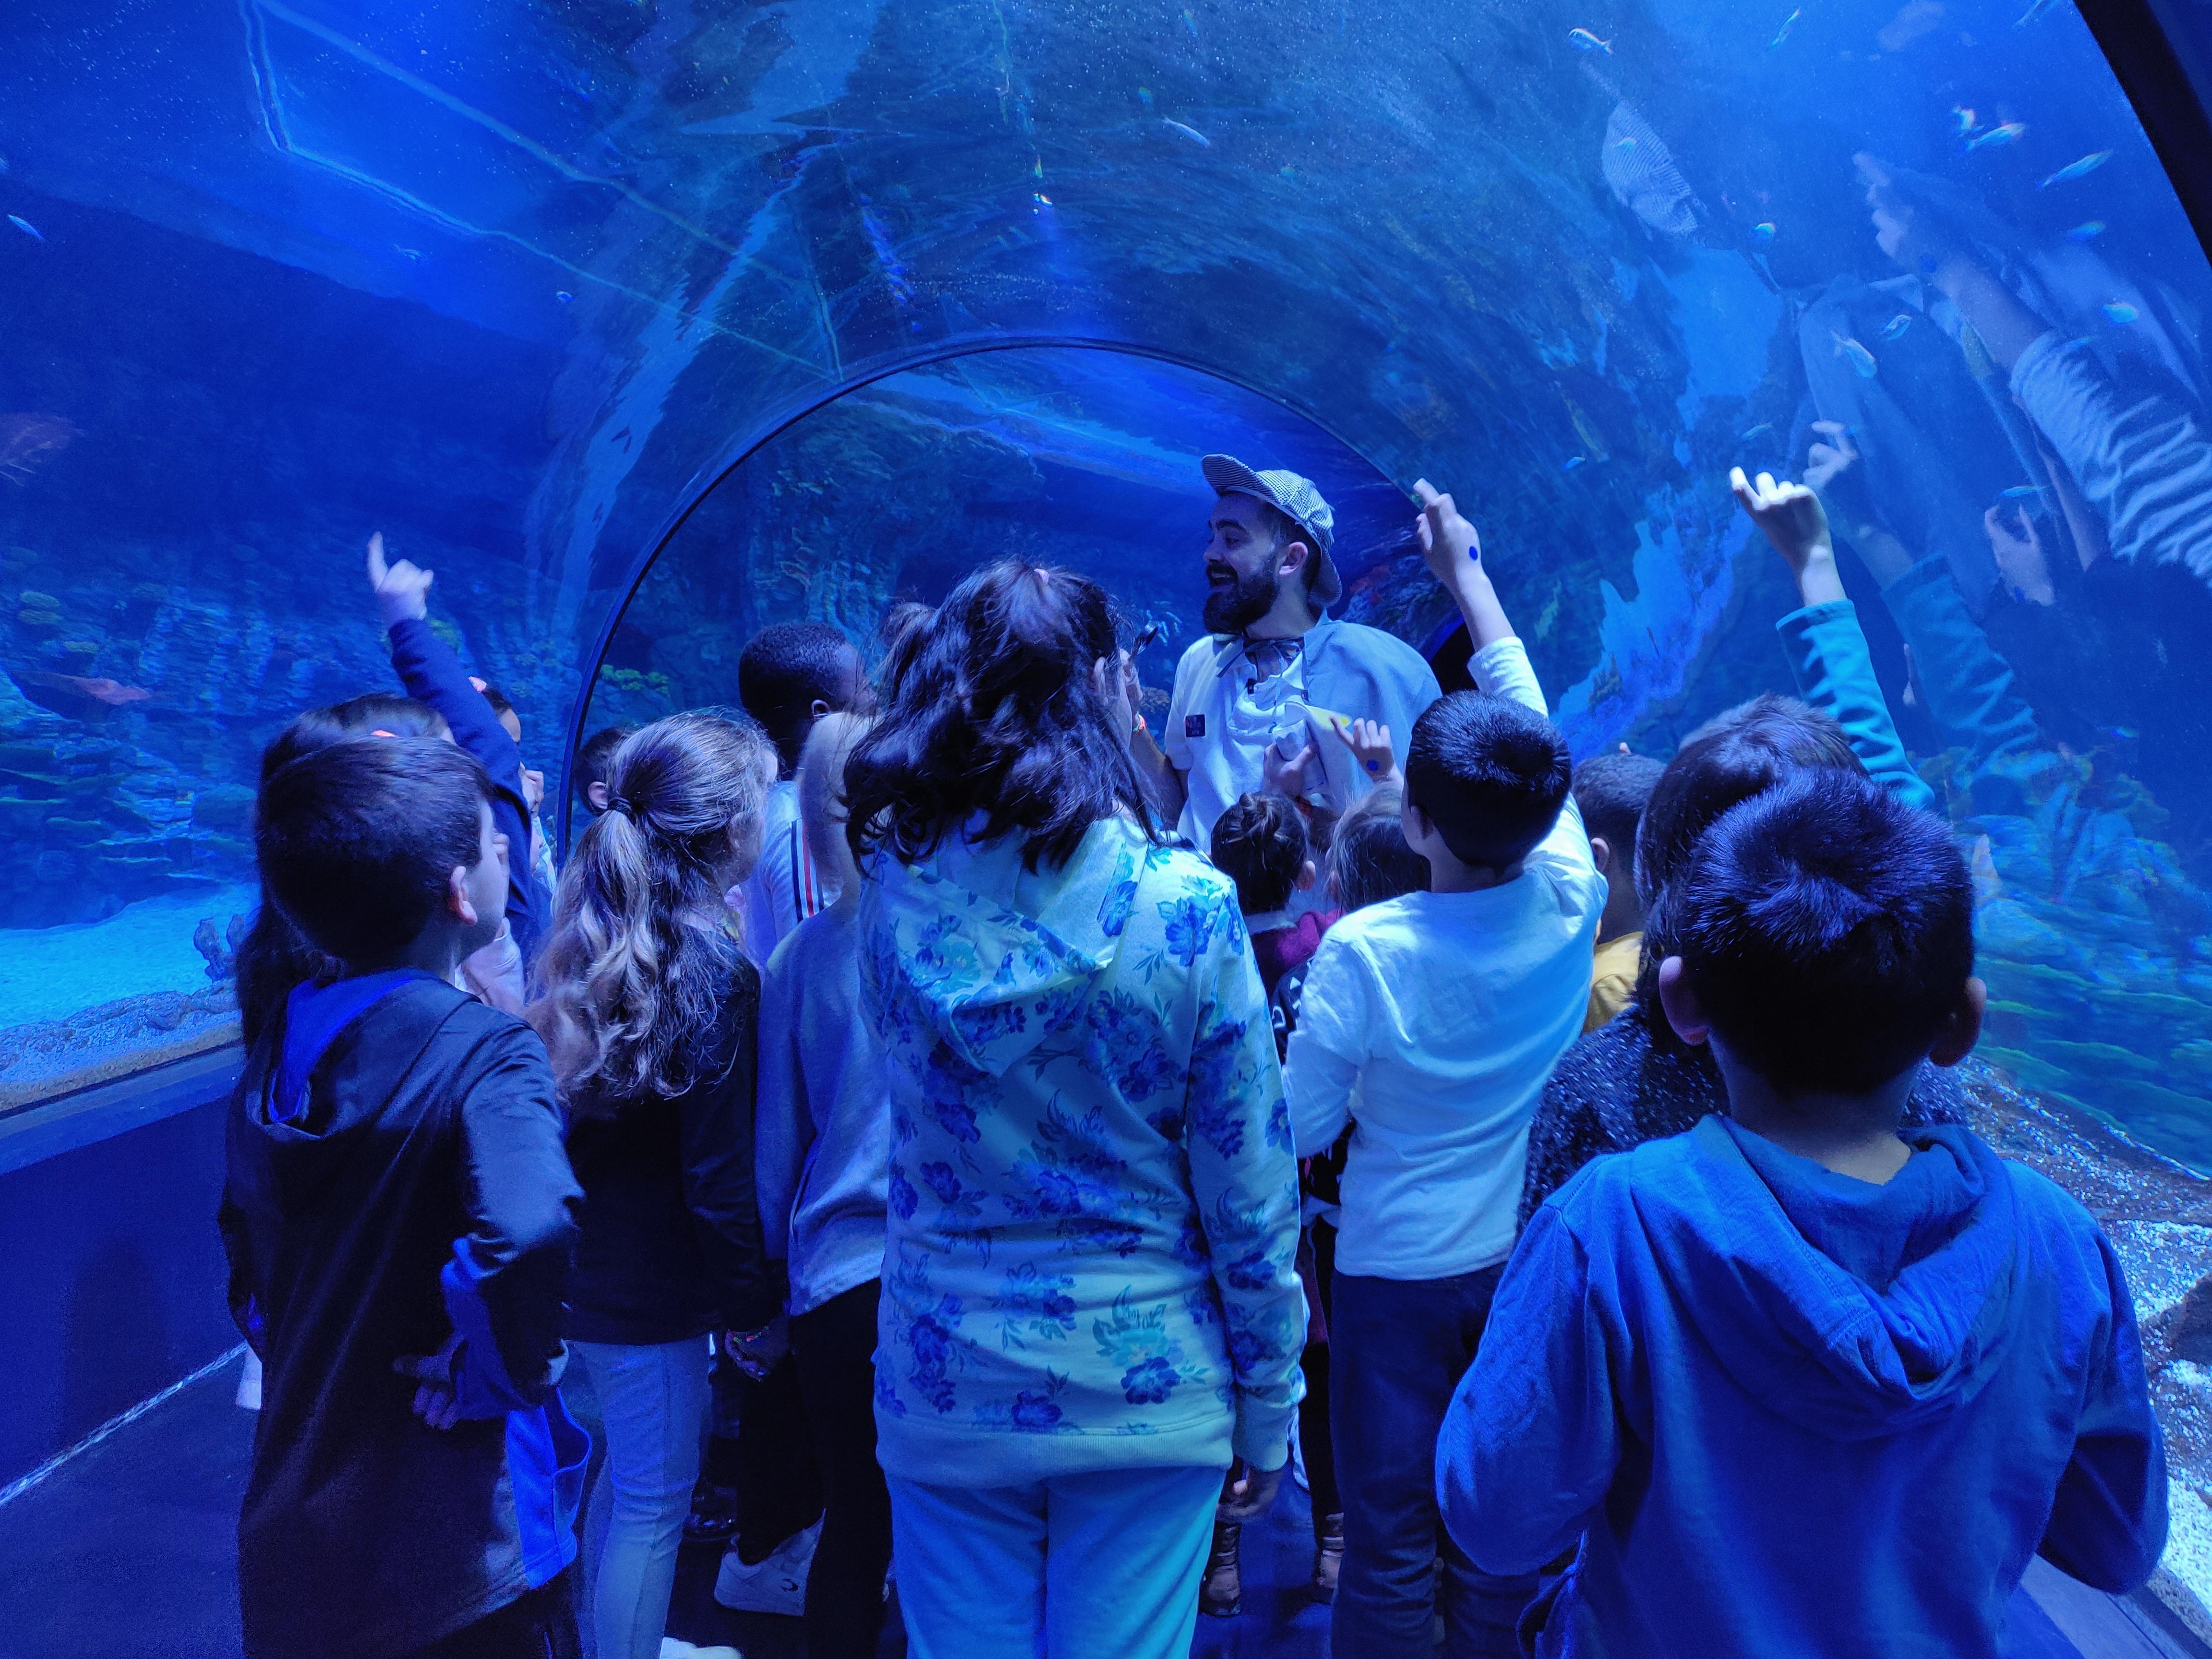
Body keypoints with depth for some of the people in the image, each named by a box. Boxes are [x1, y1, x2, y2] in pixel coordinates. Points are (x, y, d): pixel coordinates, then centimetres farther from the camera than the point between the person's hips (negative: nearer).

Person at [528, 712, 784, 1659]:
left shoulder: (594, 936, 0)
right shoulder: (715, 974, -23)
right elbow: (719, 1176, -20)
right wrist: (750, 1302, -8)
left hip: (581, 1258, 8)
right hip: (648, 1286, -8)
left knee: (629, 1471, 27)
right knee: (654, 1496, 11)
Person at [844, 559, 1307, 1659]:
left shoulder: (894, 896, -9)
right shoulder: (1188, 907, -17)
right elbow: (1249, 1196, -12)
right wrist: (1268, 1410, 4)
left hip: (943, 1389, 2)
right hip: (1146, 1394, -2)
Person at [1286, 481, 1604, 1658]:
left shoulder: (1362, 950, -23)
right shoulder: (1571, 901, -12)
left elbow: (1303, 1130, -14)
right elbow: (1529, 714, 2)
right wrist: (1467, 571, 13)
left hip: (1397, 1271, -4)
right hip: (1529, 1259, 4)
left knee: (1391, 1543, 12)